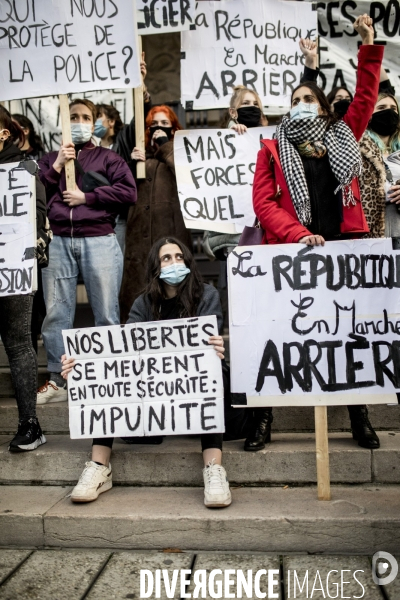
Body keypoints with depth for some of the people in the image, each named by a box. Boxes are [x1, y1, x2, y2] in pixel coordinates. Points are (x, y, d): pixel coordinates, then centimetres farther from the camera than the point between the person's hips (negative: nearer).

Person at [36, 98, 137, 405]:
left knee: (106, 314, -1)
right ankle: (57, 382, 12)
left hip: (99, 241, -2)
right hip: (58, 242, 3)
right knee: (56, 314, 3)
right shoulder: (51, 158, 20)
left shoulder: (108, 157, 12)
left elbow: (129, 192, -2)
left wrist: (87, 196, -5)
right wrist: (56, 168, -1)